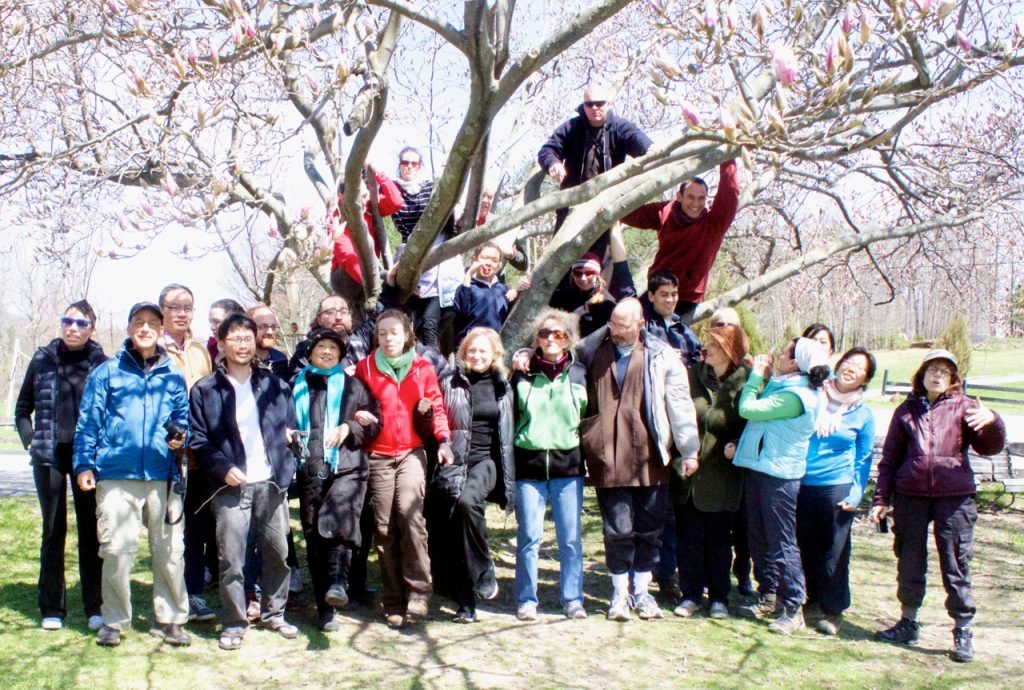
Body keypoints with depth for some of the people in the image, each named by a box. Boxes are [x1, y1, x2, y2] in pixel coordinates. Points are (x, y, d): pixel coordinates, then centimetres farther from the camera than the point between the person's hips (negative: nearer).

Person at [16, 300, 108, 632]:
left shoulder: (101, 363, -1)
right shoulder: (43, 359, 4)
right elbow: (23, 409, 14)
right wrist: (31, 442, 3)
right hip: (50, 456, 1)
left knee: (90, 531, 5)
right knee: (53, 531, 7)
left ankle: (95, 607, 13)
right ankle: (52, 609, 15)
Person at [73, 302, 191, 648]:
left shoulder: (173, 376, 14)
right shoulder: (106, 372, 9)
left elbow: (183, 417, 18)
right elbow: (88, 422, 7)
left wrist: (180, 436, -4)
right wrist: (84, 464, -2)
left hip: (163, 476, 2)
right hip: (116, 475, -2)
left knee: (169, 550, 3)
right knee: (117, 550, -2)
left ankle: (169, 619, 16)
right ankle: (113, 621, 15)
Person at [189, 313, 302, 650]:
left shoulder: (274, 385, 10)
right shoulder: (205, 390, 1)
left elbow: (292, 425, 16)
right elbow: (198, 439, -1)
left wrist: (287, 463, 4)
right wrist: (223, 468, -14)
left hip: (271, 483, 3)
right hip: (231, 485, -3)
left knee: (278, 552, 10)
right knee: (231, 559, -2)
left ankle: (274, 613, 26)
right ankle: (233, 623, 11)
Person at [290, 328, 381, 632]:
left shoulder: (352, 385, 13)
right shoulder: (297, 386, 16)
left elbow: (374, 422, 9)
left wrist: (349, 428, -8)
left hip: (346, 468, -2)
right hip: (310, 471, 2)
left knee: (337, 518, -30)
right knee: (315, 538, 3)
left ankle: (337, 582, -36)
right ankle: (326, 609, 9)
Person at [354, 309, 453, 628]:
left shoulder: (422, 367, 5)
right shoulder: (365, 367, 7)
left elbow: (437, 405, 5)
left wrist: (443, 439, -7)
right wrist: (360, 417, -8)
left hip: (412, 452, -1)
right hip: (378, 455, 1)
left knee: (409, 512, -22)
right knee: (384, 526, 1)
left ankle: (418, 590, -12)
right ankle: (394, 602, 10)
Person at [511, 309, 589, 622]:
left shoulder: (580, 374, 6)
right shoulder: (523, 375, 4)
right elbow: (510, 416, 10)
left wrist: (583, 444, 4)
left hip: (568, 465, 1)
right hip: (529, 465, -1)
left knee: (571, 537, 3)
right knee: (529, 537, 1)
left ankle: (573, 599, 14)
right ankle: (526, 600, 12)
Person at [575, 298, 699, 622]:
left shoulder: (661, 356, 0)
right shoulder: (593, 351, 5)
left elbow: (680, 404, 1)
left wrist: (688, 450, 0)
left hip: (650, 458, 0)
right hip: (609, 458, 0)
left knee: (649, 530, 9)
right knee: (618, 529, 2)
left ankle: (641, 591, 25)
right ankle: (620, 593, 17)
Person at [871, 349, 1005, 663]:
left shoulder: (964, 407, 5)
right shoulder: (906, 410, 11)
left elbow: (990, 447, -6)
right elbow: (889, 458, 13)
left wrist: (992, 421, -26)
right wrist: (881, 498, 8)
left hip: (954, 497, -2)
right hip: (910, 496, 2)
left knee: (956, 566, 1)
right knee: (909, 563, 11)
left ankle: (963, 631, 12)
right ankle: (908, 623, 26)